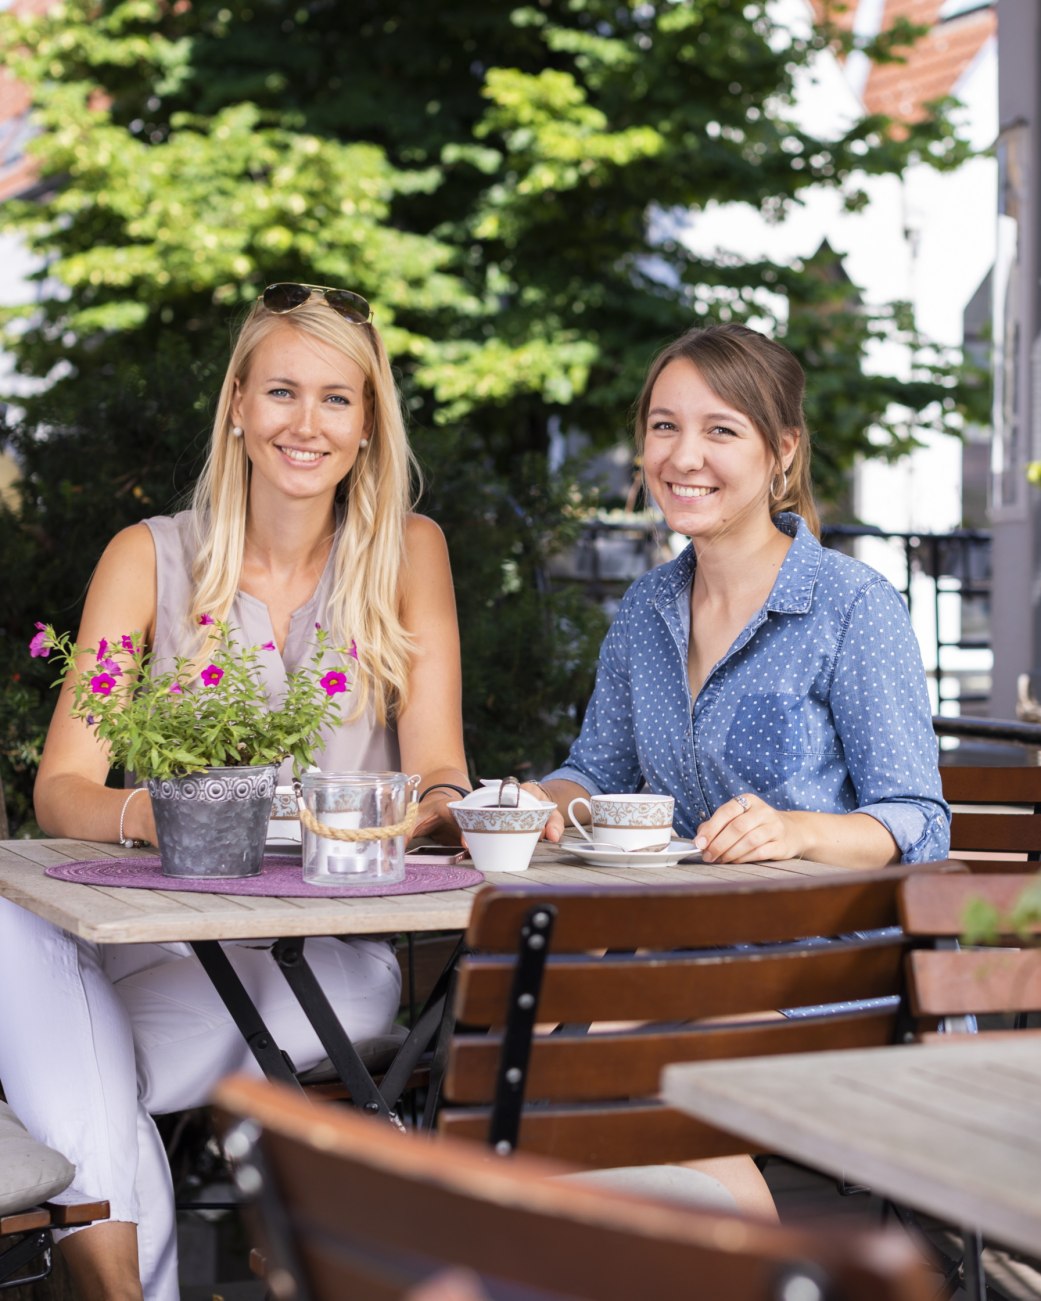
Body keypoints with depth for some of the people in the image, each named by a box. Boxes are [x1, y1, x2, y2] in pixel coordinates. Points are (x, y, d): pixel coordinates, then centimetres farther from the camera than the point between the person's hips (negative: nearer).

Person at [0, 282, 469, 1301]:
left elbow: (438, 776, 0)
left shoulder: (407, 556, 5)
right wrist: (146, 817, -28)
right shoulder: (152, 559, 3)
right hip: (170, 935, 0)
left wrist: (444, 806, -25)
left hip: (336, 949, 0)